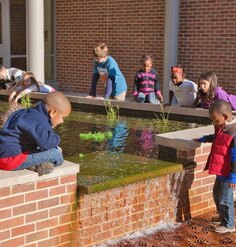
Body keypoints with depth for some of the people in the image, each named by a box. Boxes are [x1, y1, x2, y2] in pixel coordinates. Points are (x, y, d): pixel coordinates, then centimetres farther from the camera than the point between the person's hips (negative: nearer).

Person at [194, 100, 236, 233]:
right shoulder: (222, 127, 1)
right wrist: (203, 139, 31)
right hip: (221, 170, 10)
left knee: (225, 199, 2)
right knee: (217, 193, 25)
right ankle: (223, 216, 45)